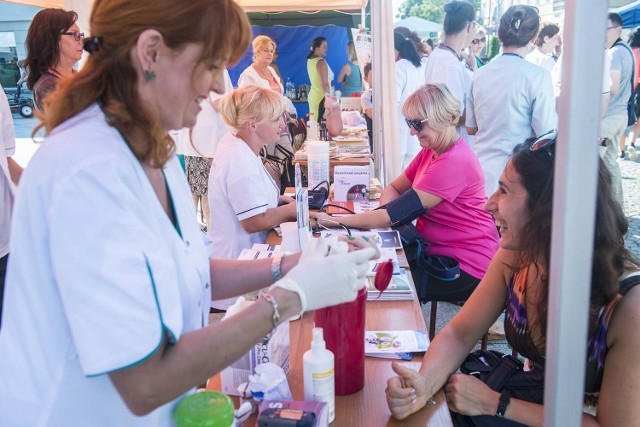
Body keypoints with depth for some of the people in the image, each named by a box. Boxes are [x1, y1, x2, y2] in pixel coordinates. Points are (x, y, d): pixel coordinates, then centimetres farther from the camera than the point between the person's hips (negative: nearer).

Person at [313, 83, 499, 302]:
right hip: (436, 248, 8)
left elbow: (397, 213, -27)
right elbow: (394, 188, 8)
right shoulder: (432, 151, 5)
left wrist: (334, 220, -24)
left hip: (464, 263, -8)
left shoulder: (454, 162, -25)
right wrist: (388, 215, -16)